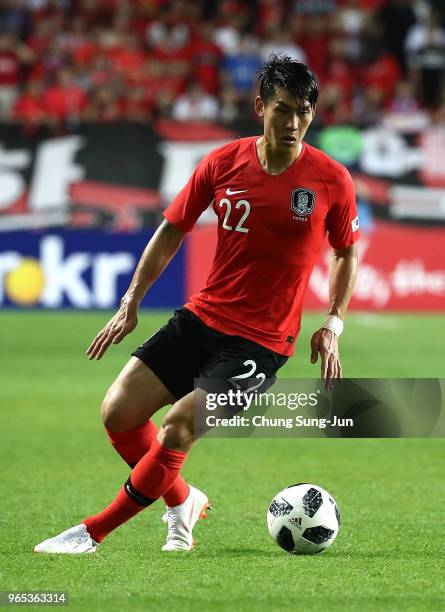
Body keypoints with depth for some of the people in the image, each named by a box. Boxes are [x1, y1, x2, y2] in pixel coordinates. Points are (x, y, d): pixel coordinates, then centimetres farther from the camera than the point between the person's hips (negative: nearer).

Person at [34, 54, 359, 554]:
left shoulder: (331, 180, -8)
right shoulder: (223, 163, -3)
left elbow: (347, 252, 9)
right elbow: (172, 231, 9)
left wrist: (333, 325, 0)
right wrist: (130, 304, 6)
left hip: (263, 340, -4)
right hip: (200, 318, 4)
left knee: (178, 428, -19)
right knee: (118, 413, -5)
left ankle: (92, 533, -5)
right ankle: (182, 502, 21)